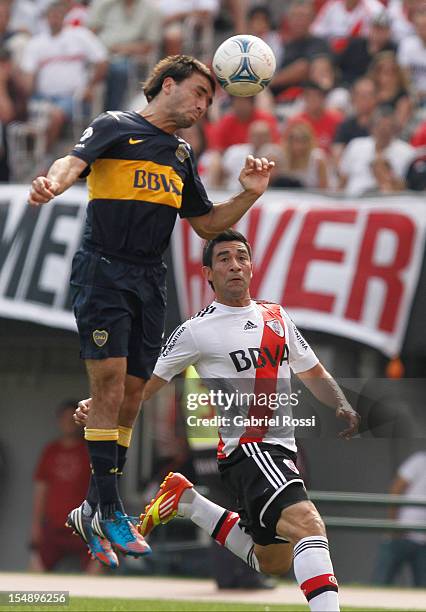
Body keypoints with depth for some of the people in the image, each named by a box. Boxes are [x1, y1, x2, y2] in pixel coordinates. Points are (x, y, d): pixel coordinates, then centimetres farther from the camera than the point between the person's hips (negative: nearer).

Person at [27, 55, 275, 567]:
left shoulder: (181, 154, 21)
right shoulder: (116, 127, 2)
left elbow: (206, 224, 25)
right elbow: (75, 160, -16)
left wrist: (248, 195, 9)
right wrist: (52, 184, -39)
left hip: (150, 280, 7)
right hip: (102, 270, -7)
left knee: (131, 396, 4)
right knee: (109, 385, -14)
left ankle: (92, 510, 11)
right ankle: (107, 510, -12)